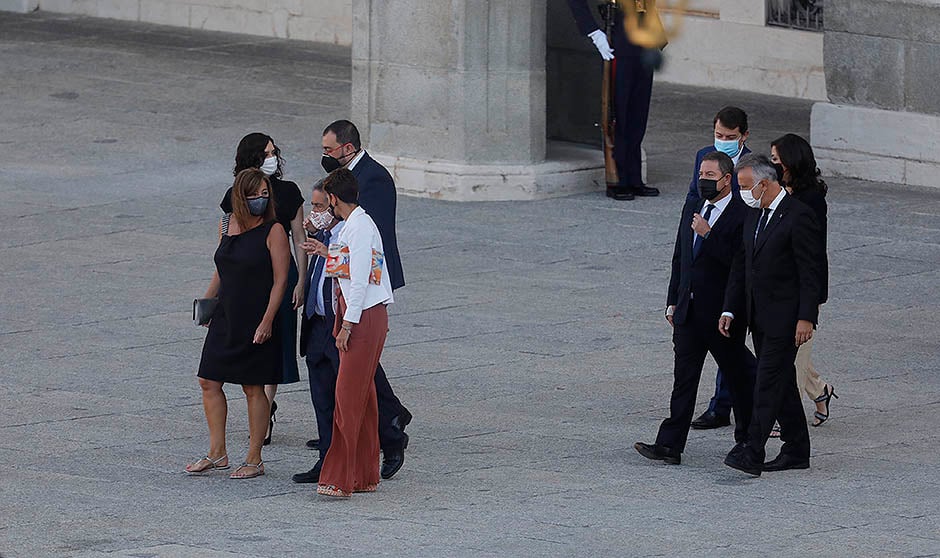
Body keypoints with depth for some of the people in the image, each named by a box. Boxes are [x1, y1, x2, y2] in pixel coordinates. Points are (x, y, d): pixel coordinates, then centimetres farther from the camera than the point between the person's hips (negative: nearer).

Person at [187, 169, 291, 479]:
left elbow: (280, 281, -12)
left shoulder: (273, 231, -10)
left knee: (253, 389, 0)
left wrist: (266, 322, -18)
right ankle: (217, 453, 16)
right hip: (226, 319, 6)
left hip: (256, 323, -6)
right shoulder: (231, 225, 8)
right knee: (209, 382, 5)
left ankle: (254, 460, 10)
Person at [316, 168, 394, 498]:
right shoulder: (359, 223, 15)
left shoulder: (359, 227, -15)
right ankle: (365, 476, 16)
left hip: (364, 317, -10)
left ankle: (340, 479, -12)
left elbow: (359, 280, -19)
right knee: (362, 396, 12)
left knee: (348, 396, -11)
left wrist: (347, 325, -18)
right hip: (370, 316, 10)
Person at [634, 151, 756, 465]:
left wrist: (708, 234, -25)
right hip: (688, 310, 6)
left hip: (722, 314, -6)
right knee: (684, 377, 1)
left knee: (738, 374, 8)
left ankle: (747, 440, 25)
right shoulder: (692, 209, 11)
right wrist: (673, 302, 15)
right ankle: (670, 445, -3)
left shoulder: (742, 216, -12)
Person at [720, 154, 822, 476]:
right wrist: (730, 310, 9)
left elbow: (810, 272, -15)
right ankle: (796, 451, 21)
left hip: (785, 317, -9)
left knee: (769, 382, -12)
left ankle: (752, 455, -16)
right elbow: (741, 265, 16)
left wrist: (806, 318, -19)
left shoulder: (798, 217, -14)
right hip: (760, 316, 9)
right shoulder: (754, 217, 12)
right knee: (781, 383, 13)